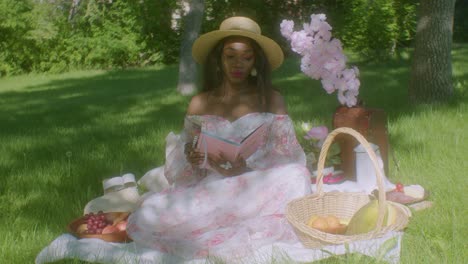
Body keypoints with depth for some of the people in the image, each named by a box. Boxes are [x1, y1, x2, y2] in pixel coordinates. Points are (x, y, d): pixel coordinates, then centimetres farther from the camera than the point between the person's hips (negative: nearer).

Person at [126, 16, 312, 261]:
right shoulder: (199, 104, 10)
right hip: (209, 190, 2)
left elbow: (287, 159, -2)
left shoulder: (272, 100, 5)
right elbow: (182, 167, 10)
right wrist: (190, 158, -15)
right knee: (151, 216, -24)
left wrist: (246, 170, -20)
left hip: (259, 190, -1)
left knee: (295, 178, -34)